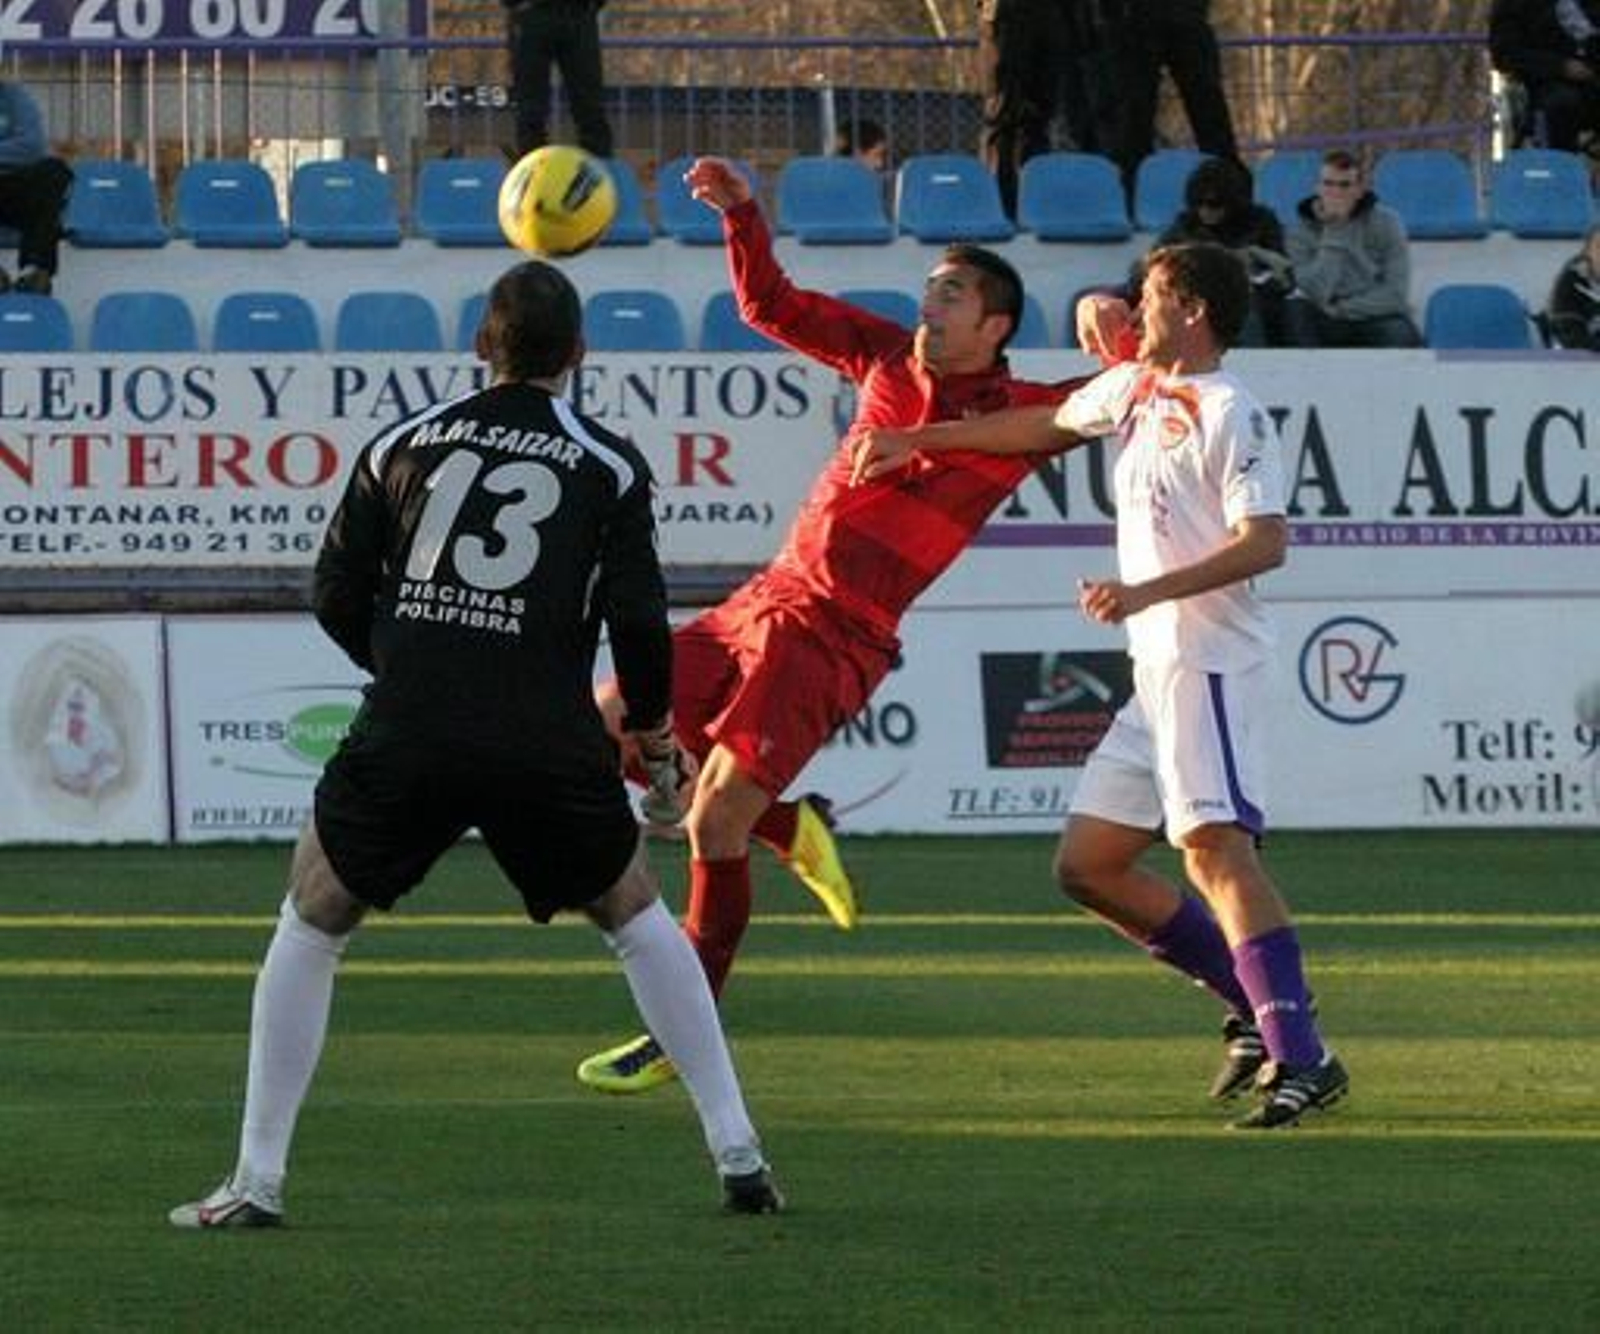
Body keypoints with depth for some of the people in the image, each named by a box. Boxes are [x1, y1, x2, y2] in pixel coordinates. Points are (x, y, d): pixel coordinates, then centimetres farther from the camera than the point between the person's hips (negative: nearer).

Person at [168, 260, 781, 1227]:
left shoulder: (405, 444, 11)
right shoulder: (610, 465, 5)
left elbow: (336, 598, 13)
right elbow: (637, 616, -1)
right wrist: (651, 721, 18)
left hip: (406, 738, 0)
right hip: (550, 742, 0)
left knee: (310, 928, 17)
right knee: (638, 920, 21)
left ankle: (258, 1180, 10)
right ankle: (739, 1157, 15)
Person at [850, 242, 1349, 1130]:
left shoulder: (1229, 414, -10)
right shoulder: (1131, 389, 18)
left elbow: (1265, 542, -19)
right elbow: (1045, 425, 36)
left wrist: (1146, 592, -27)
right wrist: (918, 444, 39)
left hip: (1210, 661, -10)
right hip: (1155, 669, 10)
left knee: (1213, 846, -25)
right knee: (1087, 865, 9)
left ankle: (1301, 1058, -30)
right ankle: (1258, 1005, 12)